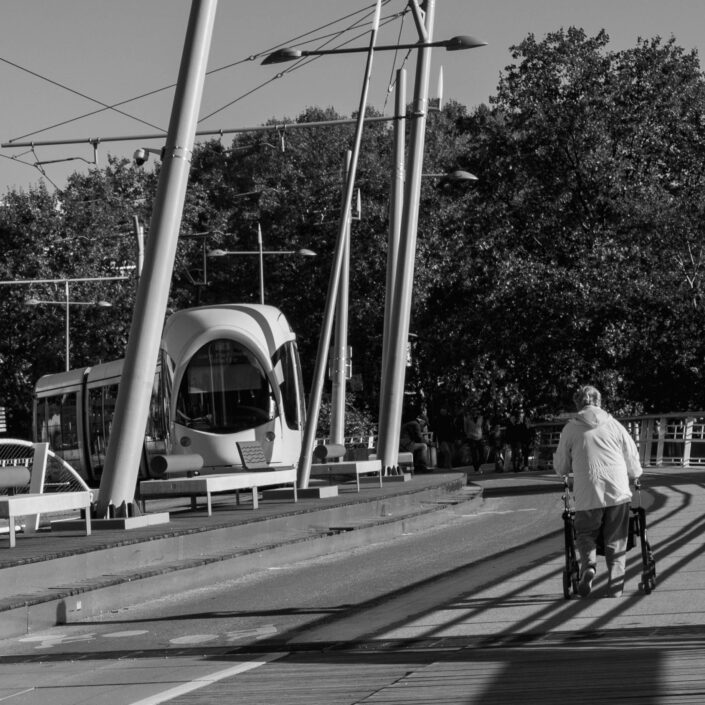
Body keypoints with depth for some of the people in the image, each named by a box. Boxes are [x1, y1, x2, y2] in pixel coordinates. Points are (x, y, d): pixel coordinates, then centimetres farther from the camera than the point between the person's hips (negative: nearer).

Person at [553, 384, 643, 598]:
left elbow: (561, 468, 9)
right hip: (618, 492, 1)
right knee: (616, 542, 11)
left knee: (585, 534, 18)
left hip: (587, 496, -1)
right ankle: (615, 587, 4)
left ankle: (588, 565, -10)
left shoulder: (570, 429, 4)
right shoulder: (614, 425, 8)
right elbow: (633, 459, 11)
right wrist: (634, 475, 33)